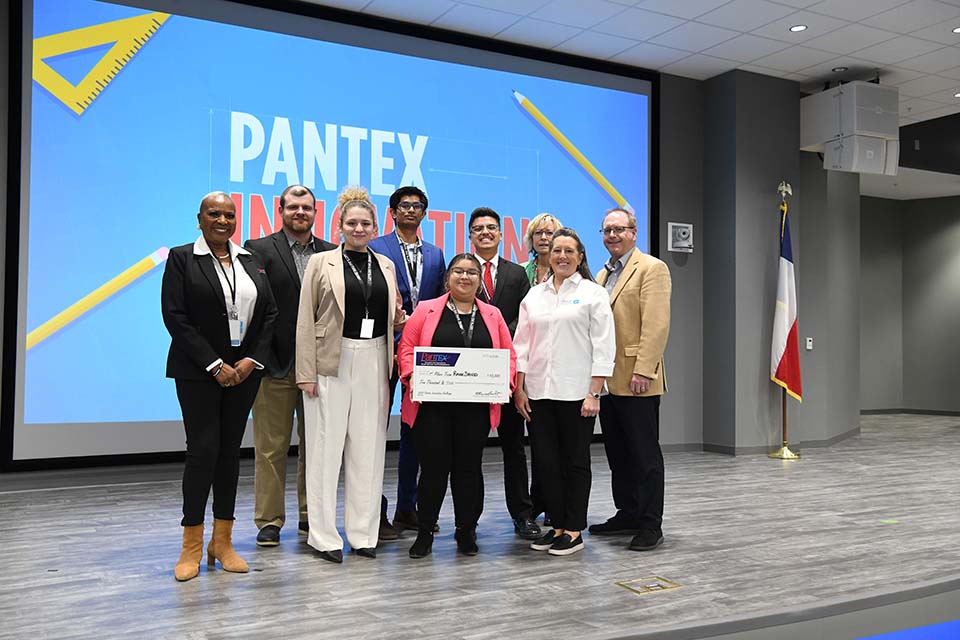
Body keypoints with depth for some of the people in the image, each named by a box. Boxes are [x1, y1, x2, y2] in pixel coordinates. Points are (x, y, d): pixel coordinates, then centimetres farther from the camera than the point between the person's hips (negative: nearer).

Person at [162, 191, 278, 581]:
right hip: (199, 371, -4)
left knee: (230, 451, 7)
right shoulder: (181, 258, -1)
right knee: (203, 450, -6)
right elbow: (175, 317, -9)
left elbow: (269, 313, 7)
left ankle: (223, 542, 15)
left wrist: (252, 360, -6)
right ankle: (192, 547, 5)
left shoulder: (251, 261, 10)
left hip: (243, 369, 4)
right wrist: (215, 366, -13)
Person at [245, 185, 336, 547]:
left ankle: (311, 515, 23)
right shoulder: (259, 250, 0)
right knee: (271, 447, 5)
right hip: (277, 364, -3)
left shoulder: (331, 254, 9)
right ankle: (269, 521, 15)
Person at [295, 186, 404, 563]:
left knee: (369, 447, 5)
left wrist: (400, 318, -1)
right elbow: (306, 319, -2)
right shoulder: (322, 262, 2)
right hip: (333, 362, -4)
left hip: (374, 362, 4)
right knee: (327, 447, -1)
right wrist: (307, 372, -8)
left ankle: (363, 532, 15)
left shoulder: (385, 266, 13)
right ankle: (323, 535, 8)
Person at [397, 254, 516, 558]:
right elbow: (407, 347, 1)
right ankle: (425, 533, 16)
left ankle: (466, 531, 22)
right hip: (433, 404, -2)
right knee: (433, 467, 1)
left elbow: (508, 354, 11)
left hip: (476, 406, 2)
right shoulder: (426, 310, 4)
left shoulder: (492, 315, 11)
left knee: (469, 467, 8)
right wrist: (412, 376, -15)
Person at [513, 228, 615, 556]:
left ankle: (574, 531, 14)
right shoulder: (534, 295, 12)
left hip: (576, 392, -4)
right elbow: (522, 344, 11)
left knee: (575, 462, 5)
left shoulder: (593, 293, 1)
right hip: (538, 392, 4)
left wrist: (594, 393, -11)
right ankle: (557, 525, 19)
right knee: (545, 461, 6)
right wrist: (519, 388, 4)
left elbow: (603, 347, -4)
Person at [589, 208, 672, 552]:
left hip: (636, 380, -8)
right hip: (607, 378, 8)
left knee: (644, 452, -1)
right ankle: (627, 514, 24)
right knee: (617, 452, 13)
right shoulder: (602, 275, 19)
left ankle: (650, 524, 7)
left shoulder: (651, 268, -6)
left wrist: (643, 371, -21)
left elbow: (657, 325, -15)